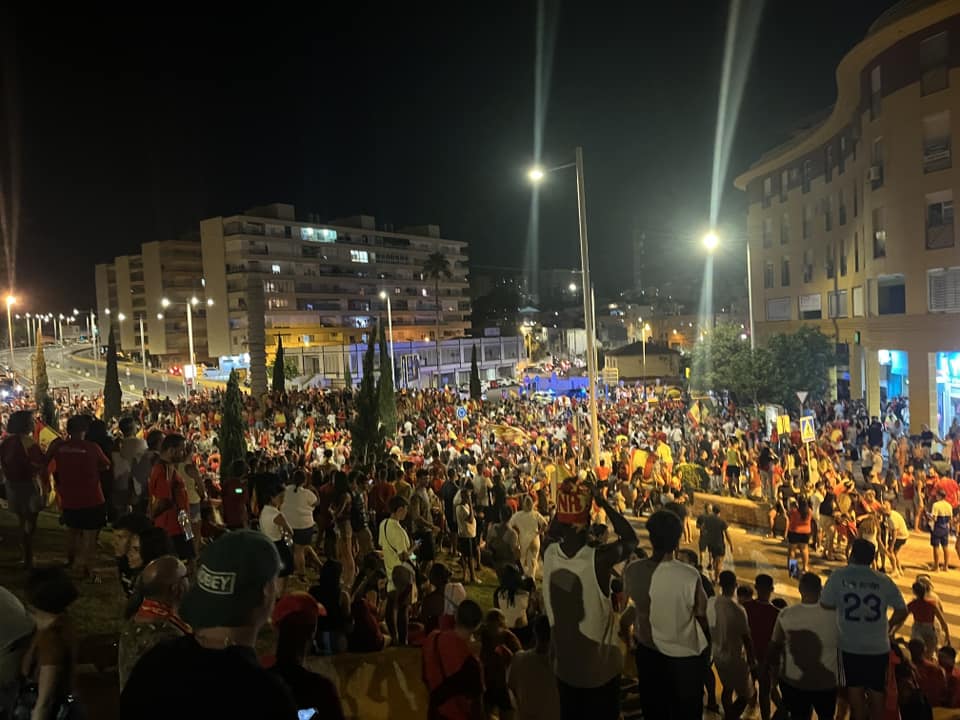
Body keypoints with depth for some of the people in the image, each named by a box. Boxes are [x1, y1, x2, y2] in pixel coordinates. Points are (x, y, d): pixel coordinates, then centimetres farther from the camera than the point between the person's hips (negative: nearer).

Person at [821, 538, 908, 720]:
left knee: (854, 687, 14)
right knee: (877, 689, 17)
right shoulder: (884, 580, -3)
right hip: (878, 645, 2)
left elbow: (826, 606, -9)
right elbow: (902, 611, -1)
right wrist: (888, 626, 16)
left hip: (849, 645, -2)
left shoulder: (839, 576, -9)